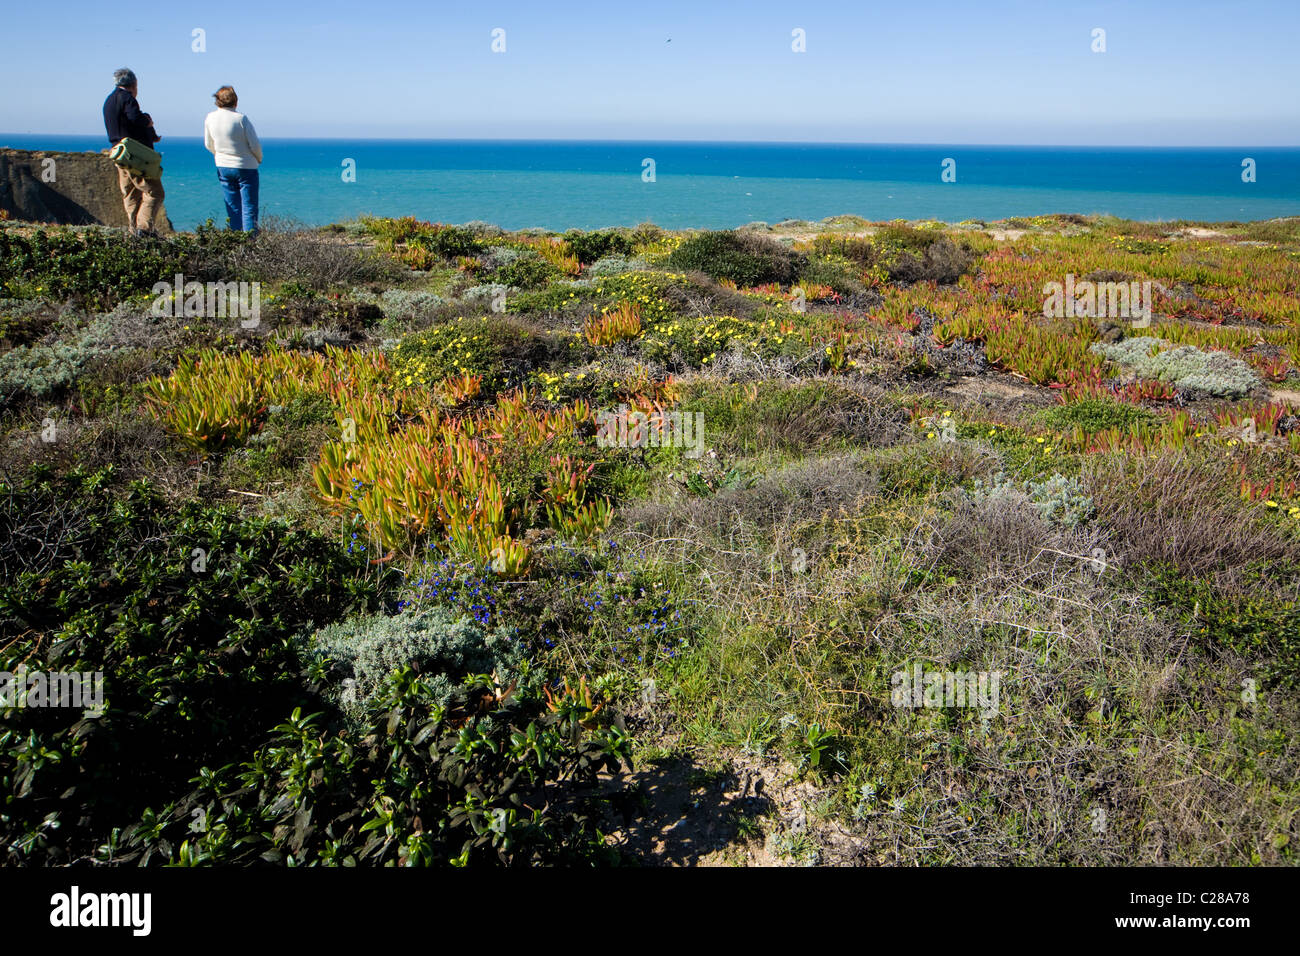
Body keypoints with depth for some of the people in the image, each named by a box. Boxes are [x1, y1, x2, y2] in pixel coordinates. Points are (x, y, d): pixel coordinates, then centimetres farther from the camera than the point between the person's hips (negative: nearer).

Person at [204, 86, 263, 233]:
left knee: (233, 209, 10)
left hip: (223, 167, 5)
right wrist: (259, 159, 7)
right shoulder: (240, 119, -16)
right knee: (249, 208, -1)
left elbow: (209, 145, 10)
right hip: (246, 167, -4)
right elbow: (255, 145, -13)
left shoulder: (210, 118, -1)